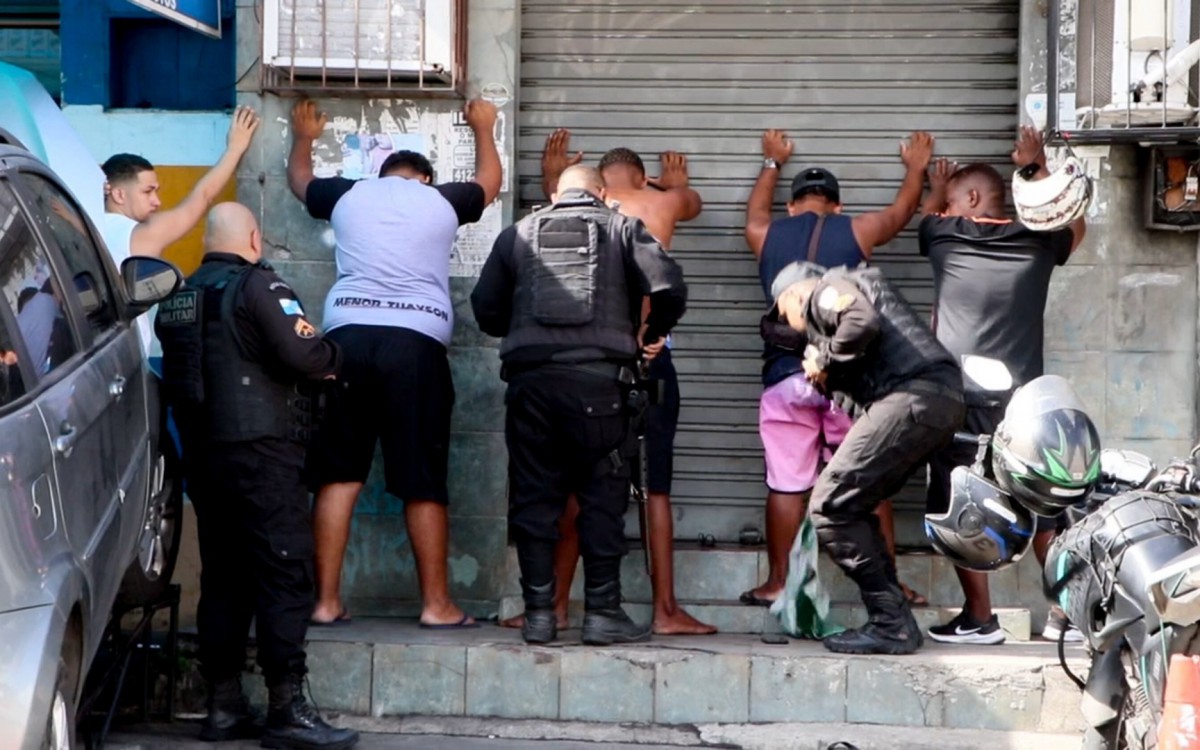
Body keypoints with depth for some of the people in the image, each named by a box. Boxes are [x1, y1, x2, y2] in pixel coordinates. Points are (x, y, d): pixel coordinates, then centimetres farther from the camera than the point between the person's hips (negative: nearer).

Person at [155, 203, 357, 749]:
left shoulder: (179, 298, 13)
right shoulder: (258, 286, -9)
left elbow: (177, 374, 13)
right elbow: (302, 355, -17)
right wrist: (333, 357, 2)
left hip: (202, 453, 8)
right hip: (261, 451, -8)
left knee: (223, 576, 11)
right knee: (284, 573, -6)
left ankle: (223, 705, 13)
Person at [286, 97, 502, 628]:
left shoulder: (348, 195, 16)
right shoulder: (443, 201, 14)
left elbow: (299, 179, 38)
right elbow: (489, 181, 35)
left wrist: (303, 137, 57)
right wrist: (483, 129, 53)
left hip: (348, 333, 2)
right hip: (417, 340, -2)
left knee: (338, 474, 3)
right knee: (423, 482, 1)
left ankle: (326, 601, 3)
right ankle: (436, 604, 4)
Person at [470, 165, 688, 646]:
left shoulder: (518, 234, 13)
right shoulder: (622, 228, 7)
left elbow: (485, 309, 12)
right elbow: (668, 287, -6)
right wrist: (652, 333, 11)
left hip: (531, 381, 2)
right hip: (600, 381, -2)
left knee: (534, 497, 7)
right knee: (603, 497, 4)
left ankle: (539, 613, 6)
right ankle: (602, 613, 3)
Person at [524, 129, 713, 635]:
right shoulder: (662, 202, 7)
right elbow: (692, 203, 33)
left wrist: (551, 175, 55)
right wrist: (674, 182, 55)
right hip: (647, 354, -1)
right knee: (655, 485, 3)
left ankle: (555, 603, 10)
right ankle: (666, 609, 4)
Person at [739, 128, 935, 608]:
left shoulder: (767, 237, 11)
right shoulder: (856, 232, 6)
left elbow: (755, 212, 37)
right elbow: (902, 211, 27)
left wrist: (773, 163, 54)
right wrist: (916, 168, 47)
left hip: (786, 377, 1)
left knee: (786, 484, 6)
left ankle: (776, 583, 10)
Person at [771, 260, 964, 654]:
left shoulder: (826, 289, 8)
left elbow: (862, 322, -18)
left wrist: (825, 361, -2)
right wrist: (827, 376, 16)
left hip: (912, 394, -10)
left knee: (830, 508, -6)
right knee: (851, 505, 18)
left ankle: (891, 625, -7)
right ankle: (893, 622, 15)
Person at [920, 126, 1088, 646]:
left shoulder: (944, 236, 2)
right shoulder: (1037, 242, 5)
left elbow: (929, 213, 28)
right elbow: (1075, 223, 30)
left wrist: (938, 185, 48)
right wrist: (1036, 168, 36)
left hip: (957, 401, -2)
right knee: (1041, 513, 11)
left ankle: (979, 619, 2)